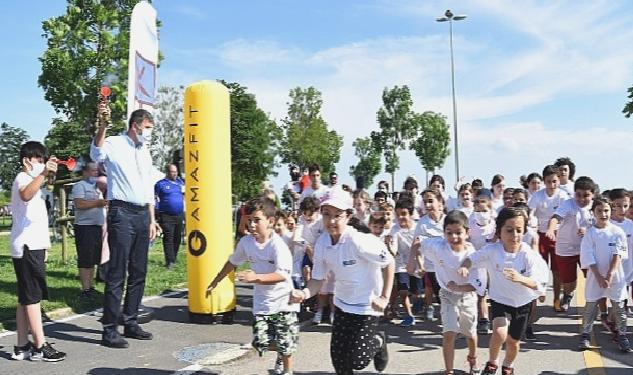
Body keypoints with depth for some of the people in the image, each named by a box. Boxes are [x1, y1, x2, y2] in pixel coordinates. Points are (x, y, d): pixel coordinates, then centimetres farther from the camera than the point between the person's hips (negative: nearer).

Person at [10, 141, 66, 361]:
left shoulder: (31, 180, 23)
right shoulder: (23, 178, -8)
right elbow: (26, 195, -36)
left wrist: (43, 244, 31)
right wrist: (43, 174, -48)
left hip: (32, 247, 10)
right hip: (27, 248, -10)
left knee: (26, 298, 10)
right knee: (33, 297, -7)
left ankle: (22, 347, 14)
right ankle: (40, 347, -3)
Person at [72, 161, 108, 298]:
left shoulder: (97, 187, 21)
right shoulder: (80, 185, -4)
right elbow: (79, 204, -19)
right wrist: (97, 203, -18)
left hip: (97, 226, 8)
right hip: (85, 227, -8)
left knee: (93, 260, 12)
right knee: (85, 261, -7)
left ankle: (90, 286, 20)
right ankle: (85, 290, -5)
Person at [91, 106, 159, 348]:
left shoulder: (145, 152, 18)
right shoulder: (114, 144, -3)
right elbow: (96, 154, -27)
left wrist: (152, 219, 19)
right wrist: (102, 126, -42)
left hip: (142, 215, 8)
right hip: (121, 213, -7)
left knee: (138, 273, 11)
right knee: (117, 273, -6)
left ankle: (131, 323, 22)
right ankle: (109, 330, 1)